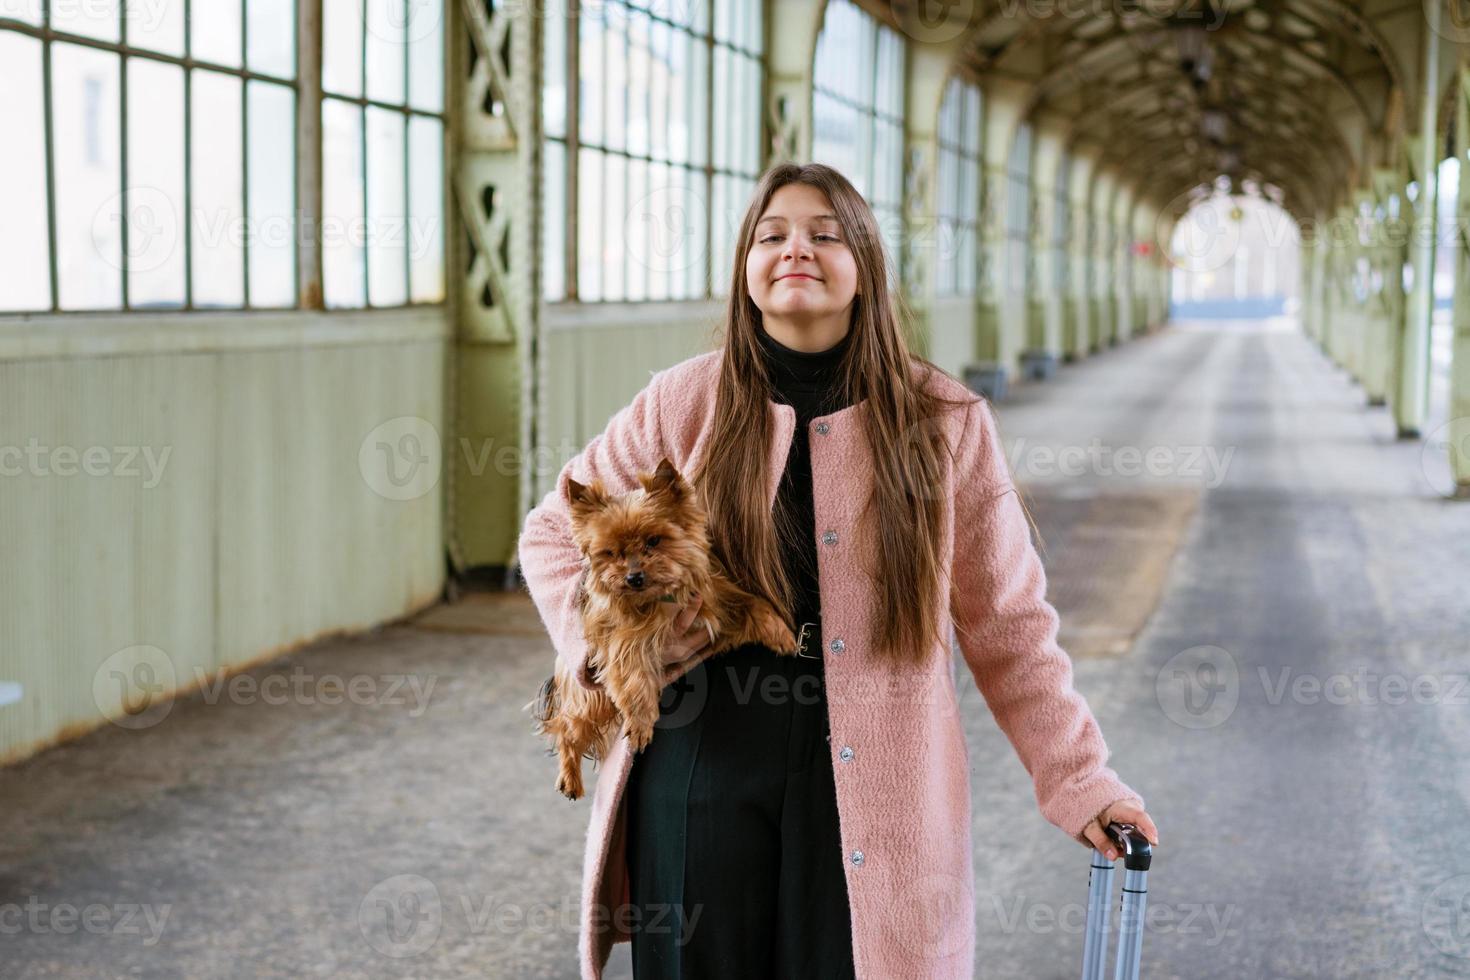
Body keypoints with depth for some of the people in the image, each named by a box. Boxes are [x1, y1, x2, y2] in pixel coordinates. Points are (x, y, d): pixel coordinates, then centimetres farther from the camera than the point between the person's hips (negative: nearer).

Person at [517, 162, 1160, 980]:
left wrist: (1078, 779, -1)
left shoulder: (944, 422, -1)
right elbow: (553, 531, 13)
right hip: (703, 767, 1)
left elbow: (1009, 628, 3)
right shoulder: (684, 406, 0)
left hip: (873, 786, -1)